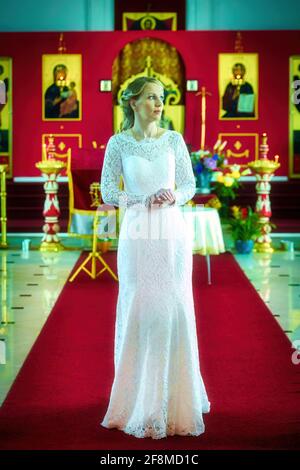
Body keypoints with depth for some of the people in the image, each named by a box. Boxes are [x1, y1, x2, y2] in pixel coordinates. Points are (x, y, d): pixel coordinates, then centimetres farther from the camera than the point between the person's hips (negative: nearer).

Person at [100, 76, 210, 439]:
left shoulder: (174, 140, 6)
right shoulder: (118, 143, 0)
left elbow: (190, 184, 9)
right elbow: (108, 192, -1)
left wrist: (175, 196, -13)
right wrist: (146, 199, -14)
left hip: (173, 233, 2)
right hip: (137, 235, -2)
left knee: (176, 310, 2)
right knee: (137, 311, 0)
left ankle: (176, 393, 16)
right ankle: (140, 396, 13)